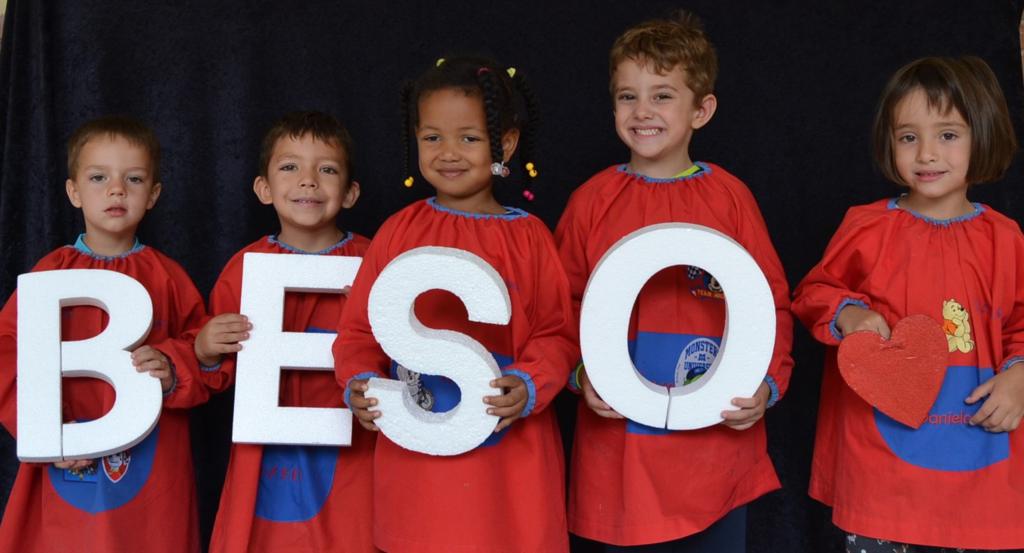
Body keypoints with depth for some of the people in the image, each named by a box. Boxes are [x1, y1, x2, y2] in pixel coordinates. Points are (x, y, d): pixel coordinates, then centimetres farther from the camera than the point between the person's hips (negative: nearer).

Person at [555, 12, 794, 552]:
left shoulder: (729, 197, 0)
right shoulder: (592, 200, 1)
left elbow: (772, 303, 3)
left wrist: (767, 382, -11)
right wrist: (580, 373, -11)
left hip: (717, 437, 0)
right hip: (618, 437, 0)